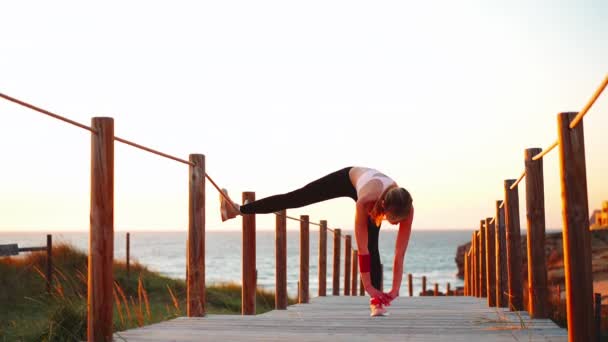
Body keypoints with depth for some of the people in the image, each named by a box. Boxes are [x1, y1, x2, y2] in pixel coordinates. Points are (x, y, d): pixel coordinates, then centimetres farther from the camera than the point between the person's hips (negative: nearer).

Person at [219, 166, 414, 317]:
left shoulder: (406, 209, -39)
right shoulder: (366, 202, -48)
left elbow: (400, 254, -31)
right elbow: (362, 249, -41)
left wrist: (395, 290, -30)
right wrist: (368, 285, -38)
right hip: (347, 178, -2)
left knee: (373, 248, -12)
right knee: (293, 199, 4)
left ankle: (376, 301, -7)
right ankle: (239, 209, 18)